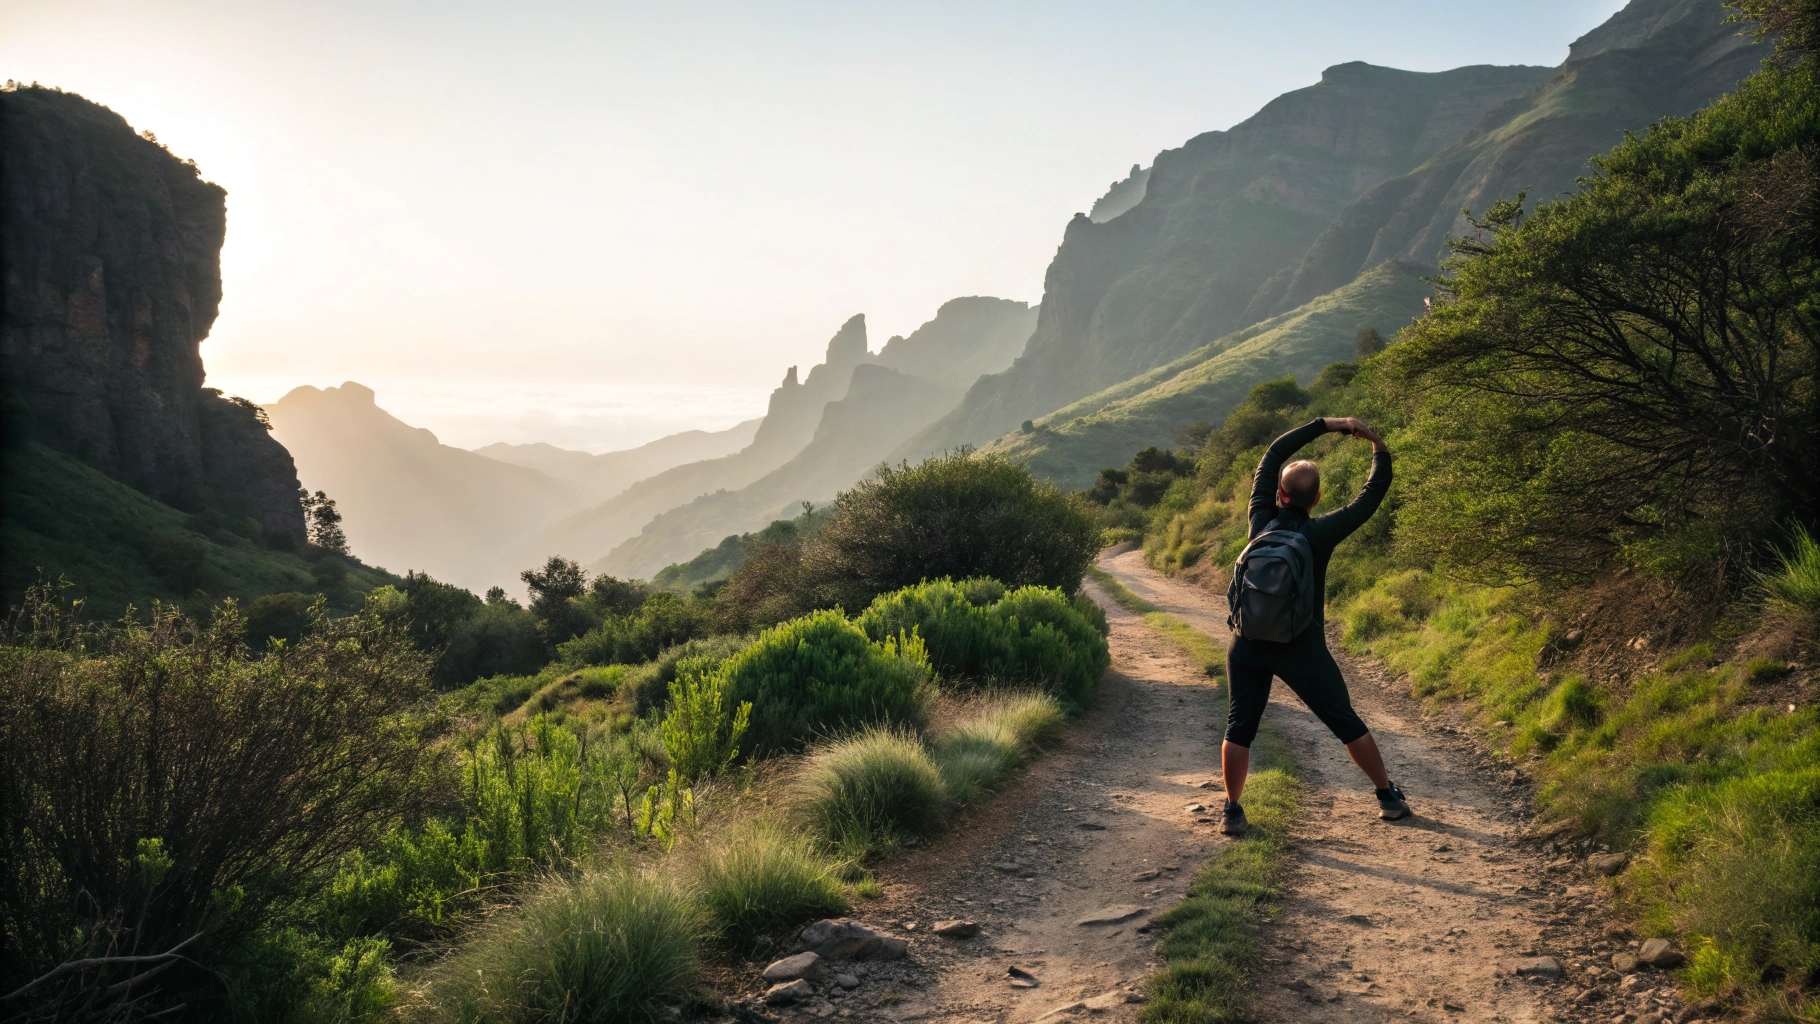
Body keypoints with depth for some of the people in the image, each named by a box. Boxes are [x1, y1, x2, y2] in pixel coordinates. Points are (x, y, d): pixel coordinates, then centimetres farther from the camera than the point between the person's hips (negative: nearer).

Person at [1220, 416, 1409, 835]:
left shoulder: (1262, 521, -4)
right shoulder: (1320, 533, -12)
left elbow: (1273, 454, 7)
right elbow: (1373, 493, -3)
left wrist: (1326, 424, 9)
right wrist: (1379, 446, 9)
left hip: (1248, 644, 2)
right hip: (1301, 648, -2)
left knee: (1239, 729, 7)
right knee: (1348, 725, 12)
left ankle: (1232, 811, 3)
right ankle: (1389, 797, 22)